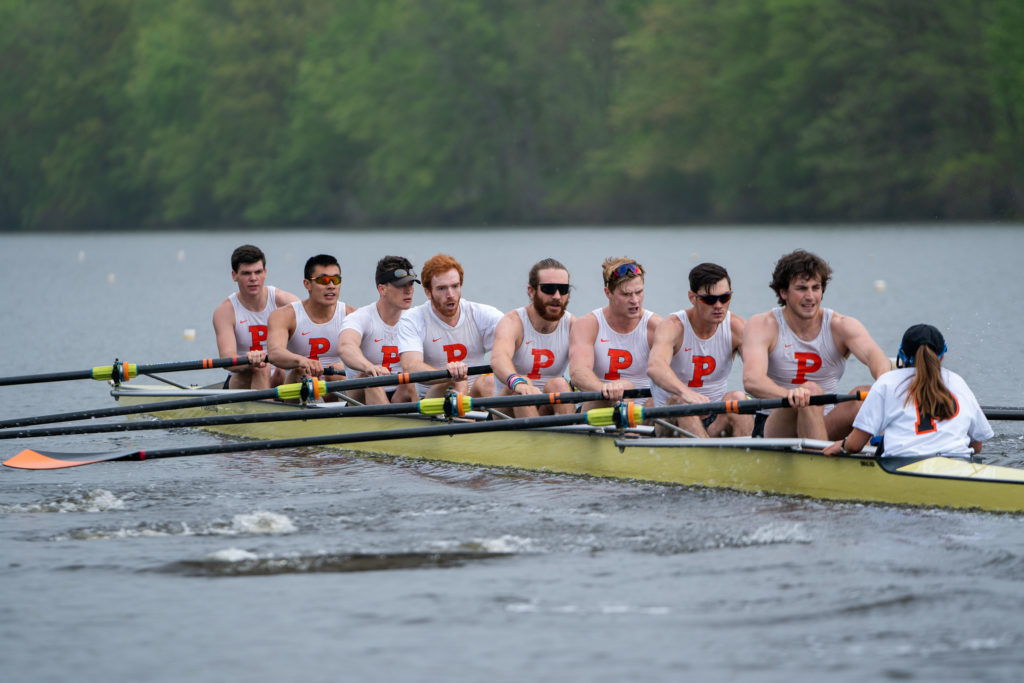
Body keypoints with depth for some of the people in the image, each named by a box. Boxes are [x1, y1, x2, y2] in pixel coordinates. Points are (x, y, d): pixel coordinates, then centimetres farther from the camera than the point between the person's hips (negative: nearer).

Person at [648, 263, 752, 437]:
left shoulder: (737, 328, -2)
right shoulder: (673, 326, -13)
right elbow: (655, 366, -35)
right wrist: (685, 392, -56)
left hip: (715, 421, 3)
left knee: (737, 399, -27)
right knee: (681, 401, -34)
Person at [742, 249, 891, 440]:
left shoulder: (841, 326, 1)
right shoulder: (763, 326, -6)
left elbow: (875, 356, -20)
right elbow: (751, 380, -25)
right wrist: (788, 394, -48)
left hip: (826, 428, 3)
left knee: (863, 395, -23)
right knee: (811, 391, -31)